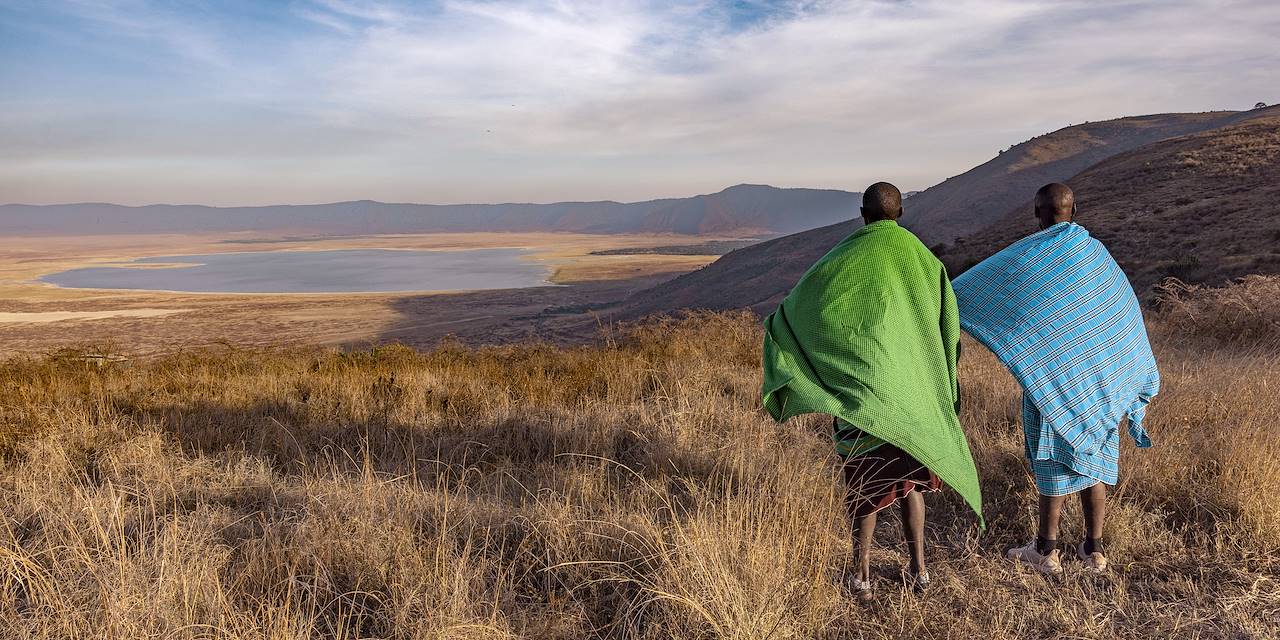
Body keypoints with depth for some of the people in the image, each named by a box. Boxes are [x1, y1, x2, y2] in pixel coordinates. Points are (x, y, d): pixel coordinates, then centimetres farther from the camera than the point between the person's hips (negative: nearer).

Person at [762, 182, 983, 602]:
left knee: (865, 483, 9)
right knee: (908, 478, 19)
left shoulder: (845, 257, -9)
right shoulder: (924, 259, 0)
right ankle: (919, 570, 24)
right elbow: (949, 327, 2)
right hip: (913, 391, 3)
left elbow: (796, 307, -7)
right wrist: (941, 389, 15)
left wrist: (776, 323, 16)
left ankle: (862, 577, 15)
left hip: (861, 390, -3)